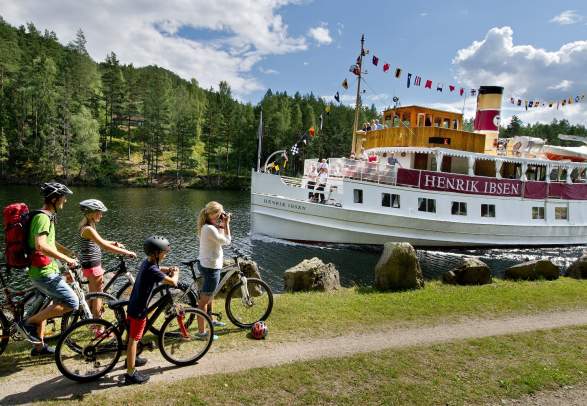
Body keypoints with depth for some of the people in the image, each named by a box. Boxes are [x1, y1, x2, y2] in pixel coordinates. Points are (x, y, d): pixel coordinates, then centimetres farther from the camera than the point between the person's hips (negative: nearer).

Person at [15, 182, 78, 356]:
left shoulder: (46, 216, 14)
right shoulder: (43, 217, -19)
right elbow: (41, 245, -33)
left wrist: (71, 253, 24)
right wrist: (66, 258, -27)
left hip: (42, 271, 11)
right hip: (45, 273, -11)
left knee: (48, 306, 21)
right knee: (72, 303, -10)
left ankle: (39, 346, 33)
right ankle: (28, 323, -2)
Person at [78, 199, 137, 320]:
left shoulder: (87, 226, 8)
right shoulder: (88, 229, -23)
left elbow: (100, 242, 20)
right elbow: (105, 246, -30)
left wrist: (115, 243, 7)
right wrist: (126, 252, -28)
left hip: (91, 265, 10)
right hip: (92, 266, -10)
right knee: (98, 297, 1)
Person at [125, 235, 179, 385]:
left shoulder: (146, 262, 0)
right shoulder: (152, 270, -28)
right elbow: (173, 282, -31)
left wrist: (168, 269, 6)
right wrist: (175, 273, -9)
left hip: (133, 305, 10)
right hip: (138, 310, -10)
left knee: (133, 337, 26)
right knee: (133, 339, 0)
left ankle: (132, 359, 45)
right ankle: (131, 374, 10)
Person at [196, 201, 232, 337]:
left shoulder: (205, 226, 5)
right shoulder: (210, 229, -25)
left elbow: (219, 236, 12)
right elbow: (227, 241, -18)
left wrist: (223, 224, 3)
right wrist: (226, 224, -12)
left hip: (205, 264, 11)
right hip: (211, 267, -11)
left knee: (209, 295, 28)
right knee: (204, 300, -1)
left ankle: (210, 319, 48)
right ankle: (201, 331, 9)